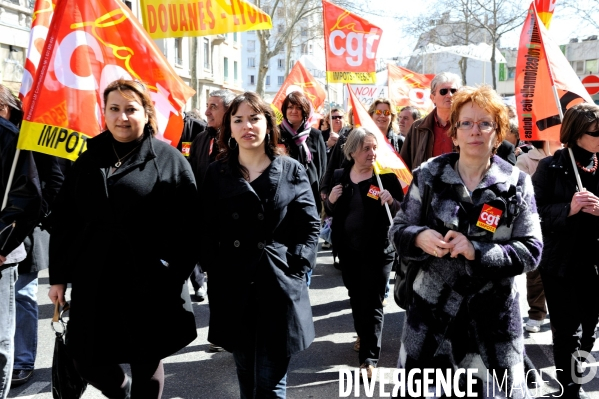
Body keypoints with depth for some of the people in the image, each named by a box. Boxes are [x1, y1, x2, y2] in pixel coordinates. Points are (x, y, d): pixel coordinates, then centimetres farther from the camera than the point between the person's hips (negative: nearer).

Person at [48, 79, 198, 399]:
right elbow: (64, 222, 11)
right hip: (93, 282, 4)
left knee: (146, 363, 10)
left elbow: (188, 225, -8)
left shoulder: (169, 160, -4)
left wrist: (175, 275, -13)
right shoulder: (89, 160, 9)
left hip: (149, 284, -4)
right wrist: (58, 276, 9)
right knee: (87, 361, 11)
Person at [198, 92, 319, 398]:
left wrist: (294, 269, -8)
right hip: (232, 288, 2)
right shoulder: (216, 173, 6)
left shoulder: (291, 171, 1)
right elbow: (206, 230, 7)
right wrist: (213, 270, -3)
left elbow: (309, 226, 0)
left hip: (279, 287, -2)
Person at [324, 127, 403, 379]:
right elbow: (331, 212, 11)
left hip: (378, 250, -4)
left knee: (372, 302, -2)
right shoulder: (340, 176, 2)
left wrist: (391, 201, -29)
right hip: (347, 248, 5)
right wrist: (330, 200, -10)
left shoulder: (387, 176, -9)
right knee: (355, 297, 21)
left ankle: (369, 357, 5)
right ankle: (363, 335, 45)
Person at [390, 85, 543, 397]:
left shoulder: (516, 183, -5)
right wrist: (419, 237, -21)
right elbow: (398, 228, 2)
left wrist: (477, 251, -22)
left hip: (493, 313, -1)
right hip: (431, 304, 1)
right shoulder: (429, 174, -3)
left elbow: (531, 251, -8)